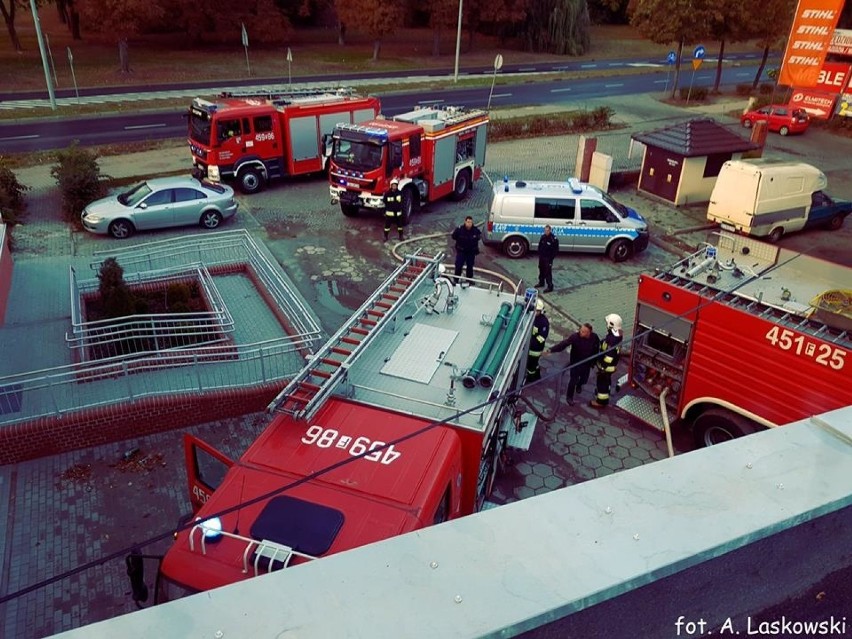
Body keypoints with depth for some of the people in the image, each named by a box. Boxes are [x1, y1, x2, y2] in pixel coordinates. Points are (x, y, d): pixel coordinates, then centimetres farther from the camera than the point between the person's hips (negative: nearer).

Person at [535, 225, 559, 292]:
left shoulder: (554, 239, -16)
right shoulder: (543, 236, 2)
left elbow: (556, 250, -12)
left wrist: (551, 259, -15)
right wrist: (539, 255, 9)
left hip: (548, 258, -7)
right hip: (541, 257, 7)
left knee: (548, 272, -7)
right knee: (541, 270, 20)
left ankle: (550, 286, -2)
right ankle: (541, 282, 38)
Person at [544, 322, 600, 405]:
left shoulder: (594, 337, -19)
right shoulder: (574, 337, -28)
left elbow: (597, 349, -2)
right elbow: (563, 344, -37)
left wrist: (593, 362, 7)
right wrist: (551, 350, -49)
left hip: (587, 363, 3)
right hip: (575, 363, -3)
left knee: (584, 379, 21)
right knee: (573, 380, 4)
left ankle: (579, 385, 58)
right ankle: (569, 397, 28)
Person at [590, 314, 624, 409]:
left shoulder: (611, 340, -33)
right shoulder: (617, 335, 0)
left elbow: (608, 356, -31)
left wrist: (603, 368, -24)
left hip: (607, 366, -10)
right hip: (611, 365, 10)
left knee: (602, 382, 6)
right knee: (605, 382, 25)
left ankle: (601, 402, 20)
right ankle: (603, 399, 43)